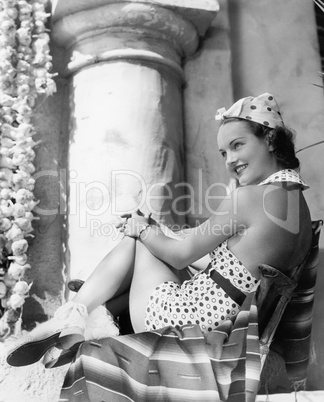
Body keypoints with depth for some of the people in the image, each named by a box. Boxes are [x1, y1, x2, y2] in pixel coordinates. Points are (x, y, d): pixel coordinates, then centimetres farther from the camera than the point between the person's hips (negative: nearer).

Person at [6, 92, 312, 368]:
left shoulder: (250, 196, -18)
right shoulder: (296, 200, 10)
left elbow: (181, 254, -9)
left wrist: (142, 229, 8)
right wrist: (152, 232, 15)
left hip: (192, 321, -8)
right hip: (225, 321, 9)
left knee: (138, 240, 8)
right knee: (141, 240, 14)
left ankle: (73, 317, 12)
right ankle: (73, 317, 16)